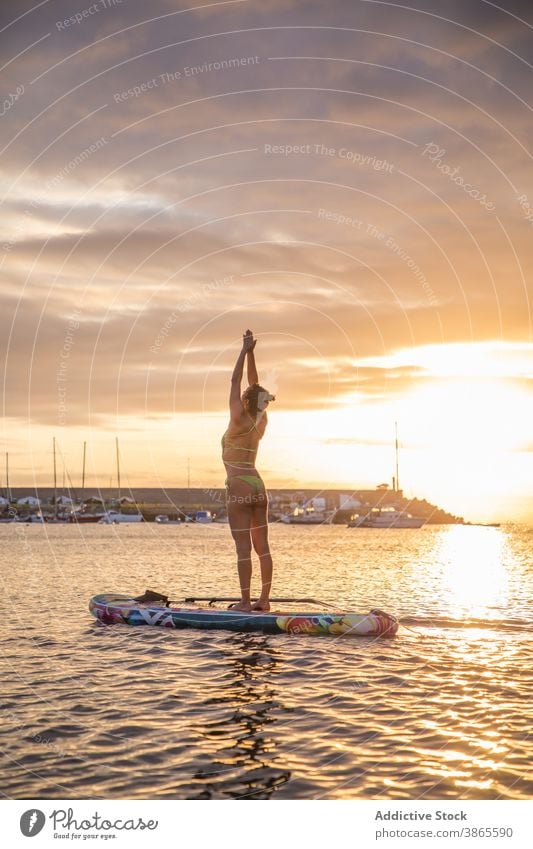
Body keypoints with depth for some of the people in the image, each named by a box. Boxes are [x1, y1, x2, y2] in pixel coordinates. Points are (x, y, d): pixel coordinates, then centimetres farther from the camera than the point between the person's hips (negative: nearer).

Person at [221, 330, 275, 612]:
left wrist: (245, 350, -3)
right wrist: (251, 353, 13)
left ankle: (245, 602, -6)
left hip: (239, 488, -7)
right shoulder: (261, 422, 7)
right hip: (258, 487, 7)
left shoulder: (240, 421, -11)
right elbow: (255, 385, 14)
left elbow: (235, 381, -8)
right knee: (262, 546, 7)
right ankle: (264, 599, 10)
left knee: (243, 547, -7)